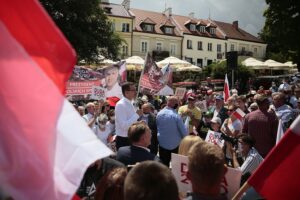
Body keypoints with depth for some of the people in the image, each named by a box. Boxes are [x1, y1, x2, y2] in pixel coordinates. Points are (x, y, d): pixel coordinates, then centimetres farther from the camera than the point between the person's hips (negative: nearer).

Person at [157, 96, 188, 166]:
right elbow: (184, 132, -14)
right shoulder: (176, 116, -19)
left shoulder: (159, 113, -6)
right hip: (175, 144, -4)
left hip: (162, 143, 4)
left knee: (163, 165, 13)